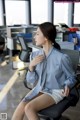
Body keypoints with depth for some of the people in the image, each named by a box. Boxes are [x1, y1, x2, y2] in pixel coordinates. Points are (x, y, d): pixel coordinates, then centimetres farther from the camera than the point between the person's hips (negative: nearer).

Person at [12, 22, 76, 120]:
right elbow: (31, 80, 3)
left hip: (55, 92, -5)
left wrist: (67, 86, -25)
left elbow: (71, 77, -3)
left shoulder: (62, 58, -18)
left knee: (29, 108, -27)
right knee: (19, 110, -20)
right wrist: (31, 66, -16)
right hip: (39, 89, 5)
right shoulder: (35, 55, -2)